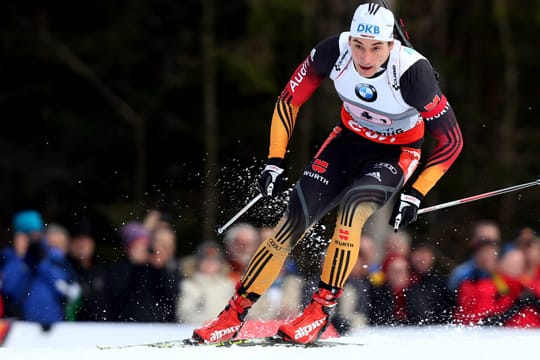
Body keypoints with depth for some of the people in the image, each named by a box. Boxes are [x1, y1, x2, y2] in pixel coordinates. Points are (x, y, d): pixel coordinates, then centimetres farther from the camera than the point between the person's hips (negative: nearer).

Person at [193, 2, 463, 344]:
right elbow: (290, 100, -7)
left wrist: (414, 194, -24)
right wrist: (275, 160, -9)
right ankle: (234, 315, -1)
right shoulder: (335, 51, -24)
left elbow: (451, 140, -22)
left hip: (396, 152, -3)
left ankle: (322, 309, -19)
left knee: (352, 206, -32)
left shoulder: (413, 72, -32)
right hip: (350, 139, 3)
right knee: (293, 220, -9)